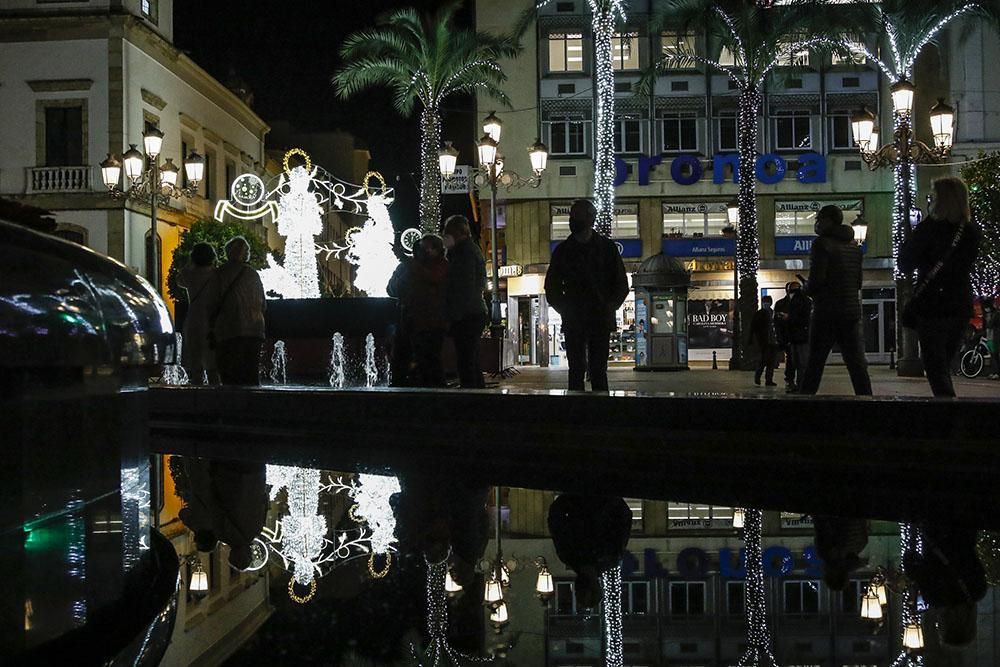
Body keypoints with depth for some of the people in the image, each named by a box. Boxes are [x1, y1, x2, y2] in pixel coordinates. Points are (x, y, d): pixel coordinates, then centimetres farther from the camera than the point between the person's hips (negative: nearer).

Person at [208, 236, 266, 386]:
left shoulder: (221, 274, -2)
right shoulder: (253, 274, 11)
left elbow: (213, 304, -1)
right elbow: (263, 305, 13)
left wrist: (213, 328, 10)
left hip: (229, 332, -4)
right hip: (255, 331, 4)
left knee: (230, 378, -4)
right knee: (252, 375, 8)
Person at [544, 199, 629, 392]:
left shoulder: (607, 248, 7)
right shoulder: (563, 250, 9)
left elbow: (622, 285, 9)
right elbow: (551, 288, 12)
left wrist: (608, 308, -3)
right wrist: (565, 309, -1)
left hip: (601, 320, -1)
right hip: (573, 323, 1)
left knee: (598, 370, -1)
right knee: (576, 370, 0)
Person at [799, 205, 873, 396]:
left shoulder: (822, 243, -9)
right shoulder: (854, 245, 13)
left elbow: (816, 279, -17)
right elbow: (858, 281, 14)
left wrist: (807, 289, 3)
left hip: (826, 312, -6)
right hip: (852, 312, 6)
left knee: (814, 365, 2)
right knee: (858, 364, 4)